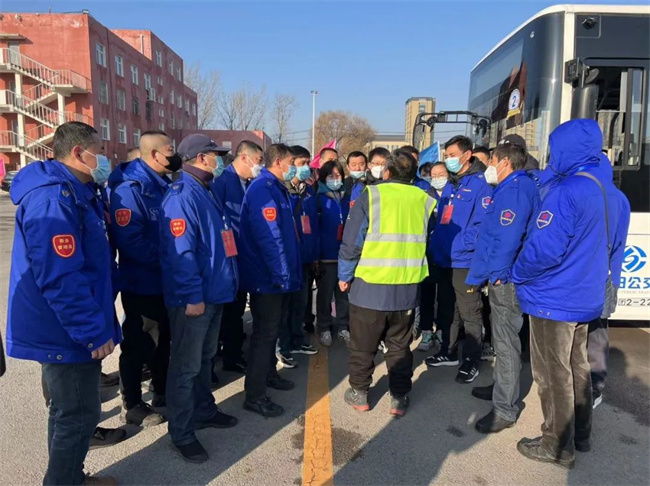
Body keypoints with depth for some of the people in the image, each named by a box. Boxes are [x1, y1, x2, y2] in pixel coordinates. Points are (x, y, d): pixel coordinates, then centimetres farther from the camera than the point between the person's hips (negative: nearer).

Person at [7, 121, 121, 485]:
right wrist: (95, 332, -23)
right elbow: (59, 279, -28)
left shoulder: (77, 193, 11)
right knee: (78, 416, 4)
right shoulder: (53, 199, -23)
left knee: (69, 411, 23)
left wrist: (98, 324, 21)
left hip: (69, 331, 11)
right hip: (66, 334, -11)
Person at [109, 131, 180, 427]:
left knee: (163, 337, 20)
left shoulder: (164, 186, 8)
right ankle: (132, 405, 23)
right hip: (140, 284, -8)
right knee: (137, 344, 6)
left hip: (165, 281, 8)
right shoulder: (129, 189, -20)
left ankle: (162, 391, 37)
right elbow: (129, 241, -29)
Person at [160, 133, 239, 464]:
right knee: (186, 366, 2)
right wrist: (192, 296, -24)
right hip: (193, 299, -10)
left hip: (212, 292, 10)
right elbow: (180, 251, -24)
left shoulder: (204, 192, 15)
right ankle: (182, 434, 16)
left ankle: (204, 411, 38)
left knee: (204, 357, 22)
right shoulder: (183, 195, -17)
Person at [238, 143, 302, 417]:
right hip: (268, 277, -10)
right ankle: (254, 395, 9)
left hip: (278, 276, 10)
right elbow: (268, 237, -26)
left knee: (272, 327, 21)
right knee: (264, 332, -2)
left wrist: (289, 272, 18)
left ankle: (269, 373, 38)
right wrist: (282, 275, -23)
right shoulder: (262, 190, -18)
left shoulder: (276, 189, 14)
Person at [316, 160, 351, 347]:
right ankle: (324, 328, 19)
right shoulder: (319, 199, -1)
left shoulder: (346, 198, 11)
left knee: (344, 292, 10)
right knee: (325, 293, 5)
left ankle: (342, 326, 24)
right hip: (326, 254, -4)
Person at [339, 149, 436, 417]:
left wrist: (345, 275, 1)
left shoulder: (371, 195, -9)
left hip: (369, 286, -3)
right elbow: (424, 241, 10)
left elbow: (352, 240, -10)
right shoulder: (425, 200, 1)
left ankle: (359, 393, 27)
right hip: (407, 289, 3)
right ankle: (399, 398, 24)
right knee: (399, 346, 17)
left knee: (362, 345, 14)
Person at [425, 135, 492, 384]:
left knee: (469, 314, 4)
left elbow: (482, 224, -19)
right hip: (444, 260, 8)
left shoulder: (480, 184, -11)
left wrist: (457, 247, -22)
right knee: (447, 310, 18)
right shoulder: (449, 185, 14)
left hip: (465, 261, -8)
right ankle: (448, 353, 33)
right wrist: (435, 246, 7)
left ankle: (471, 362, 17)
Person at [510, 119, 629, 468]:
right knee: (576, 368, 20)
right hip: (584, 295, 9)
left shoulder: (567, 190, -22)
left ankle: (558, 447, 19)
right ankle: (579, 436, 35)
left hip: (554, 298, -9)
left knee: (553, 376, 5)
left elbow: (544, 249, -25)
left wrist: (516, 274, -9)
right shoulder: (600, 187, 8)